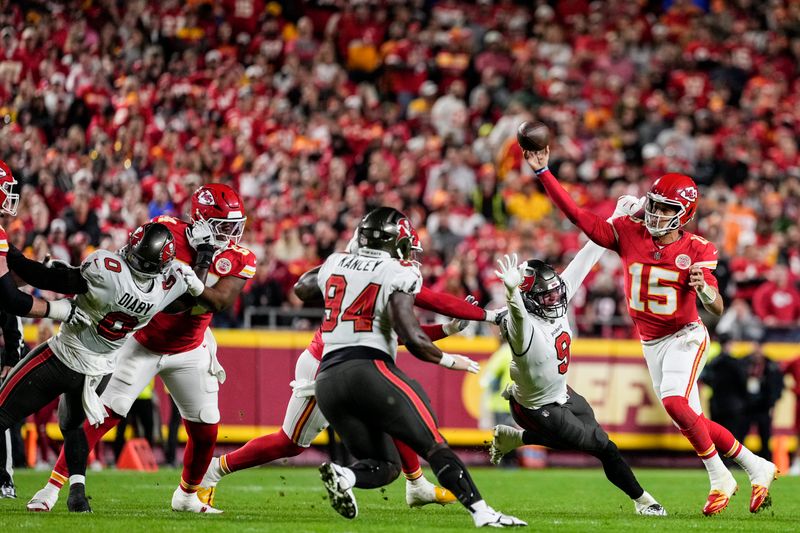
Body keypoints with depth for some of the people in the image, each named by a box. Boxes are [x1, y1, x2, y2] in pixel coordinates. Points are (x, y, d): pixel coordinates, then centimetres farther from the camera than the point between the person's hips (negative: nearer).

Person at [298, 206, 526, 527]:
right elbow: (412, 339, -11)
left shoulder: (335, 264, 16)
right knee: (433, 445, -1)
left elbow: (303, 292, 37)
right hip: (368, 367, -6)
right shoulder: (398, 275, -1)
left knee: (385, 466, 13)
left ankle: (341, 474, -17)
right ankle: (481, 512, -16)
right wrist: (448, 360, 4)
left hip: (327, 379, 6)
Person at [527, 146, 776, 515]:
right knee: (691, 422, 6)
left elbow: (717, 309, -23)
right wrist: (543, 173, -19)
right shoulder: (629, 234, -7)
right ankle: (757, 467, 23)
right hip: (651, 343, 5)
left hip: (685, 336, -5)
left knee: (675, 402, -28)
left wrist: (704, 288, -45)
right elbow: (578, 215, -12)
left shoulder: (696, 251, -15)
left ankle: (720, 479, -12)